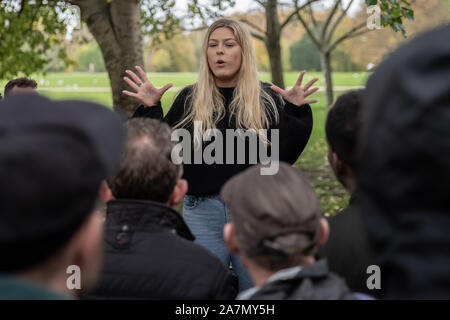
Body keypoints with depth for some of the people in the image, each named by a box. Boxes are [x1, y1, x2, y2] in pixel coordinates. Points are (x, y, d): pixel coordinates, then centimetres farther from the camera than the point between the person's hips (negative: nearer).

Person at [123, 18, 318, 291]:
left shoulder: (268, 98, 2)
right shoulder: (190, 99, 5)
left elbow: (283, 155, -6)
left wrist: (296, 112, -16)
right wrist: (150, 110, -7)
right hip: (202, 214, 1)